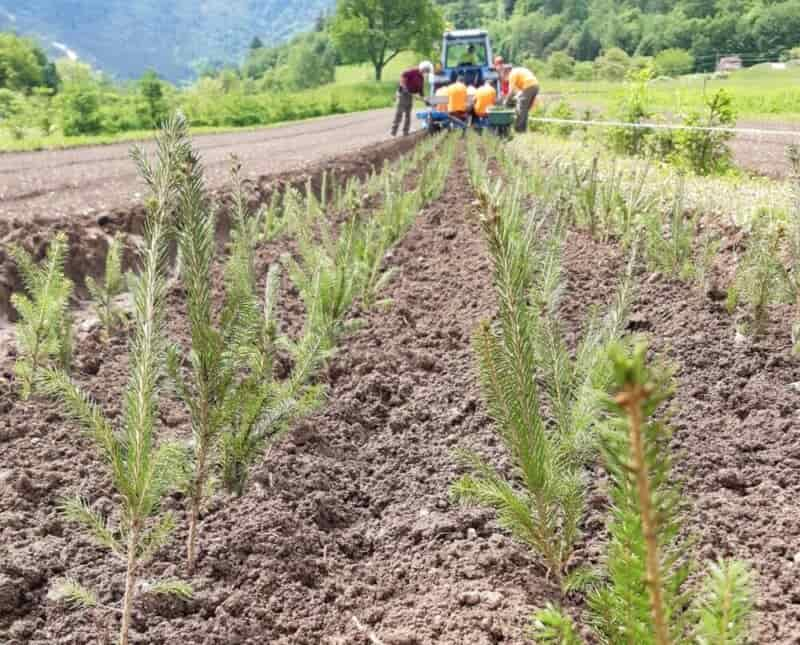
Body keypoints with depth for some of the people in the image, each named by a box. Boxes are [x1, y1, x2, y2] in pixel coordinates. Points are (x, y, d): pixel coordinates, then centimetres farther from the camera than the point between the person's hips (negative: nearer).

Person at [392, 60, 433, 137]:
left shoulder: (421, 78, 13)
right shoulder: (413, 72, -12)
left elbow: (420, 89, 16)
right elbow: (402, 76, -24)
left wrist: (423, 97, 5)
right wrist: (404, 87, -29)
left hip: (410, 95, 8)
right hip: (403, 93, -8)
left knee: (408, 114, 8)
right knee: (399, 112, -10)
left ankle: (406, 132, 12)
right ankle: (394, 131, -9)